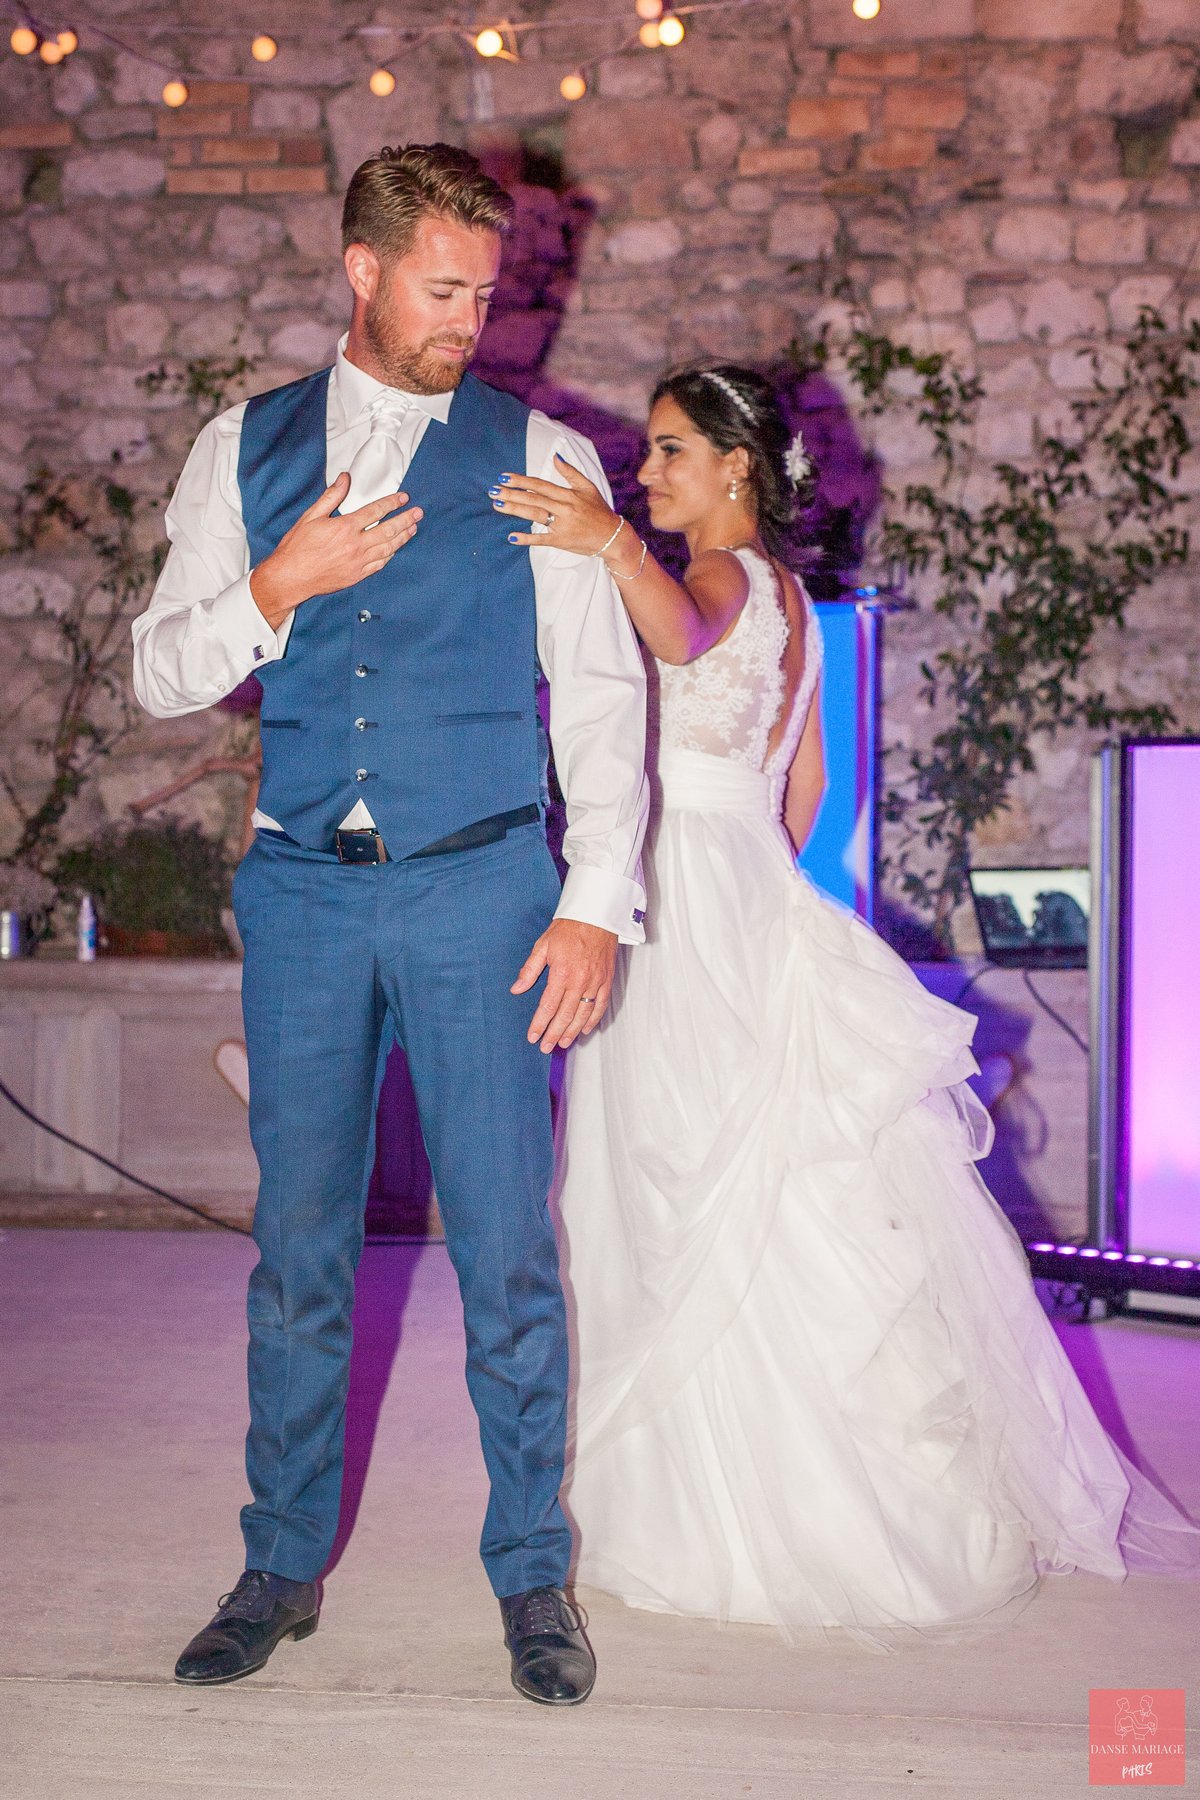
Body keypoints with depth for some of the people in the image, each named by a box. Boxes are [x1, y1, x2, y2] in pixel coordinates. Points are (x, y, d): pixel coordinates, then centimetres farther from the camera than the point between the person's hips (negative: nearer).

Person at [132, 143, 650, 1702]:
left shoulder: (541, 458, 4)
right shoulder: (245, 449, 10)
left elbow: (602, 695, 1)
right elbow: (161, 673, 8)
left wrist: (598, 901, -7)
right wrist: (275, 589, -10)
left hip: (482, 887, -2)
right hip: (303, 888, 2)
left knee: (509, 1248, 1)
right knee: (300, 1244, 8)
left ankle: (532, 1575, 16)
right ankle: (283, 1567, 23)